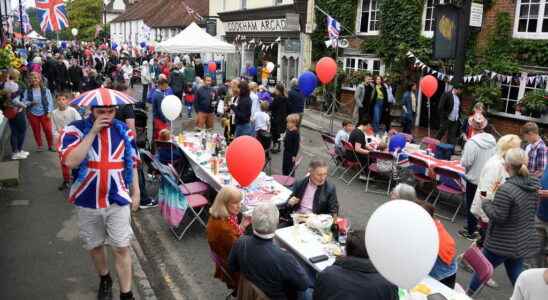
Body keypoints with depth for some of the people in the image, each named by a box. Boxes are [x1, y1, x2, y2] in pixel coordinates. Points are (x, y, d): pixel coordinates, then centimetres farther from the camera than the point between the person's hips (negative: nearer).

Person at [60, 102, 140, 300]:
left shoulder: (125, 131, -2)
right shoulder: (75, 130, -9)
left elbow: (132, 164, 8)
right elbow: (70, 161, -26)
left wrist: (135, 192, 8)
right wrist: (93, 132, -25)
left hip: (118, 201, 0)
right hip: (87, 201, 0)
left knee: (121, 248, 1)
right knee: (94, 246, 18)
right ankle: (104, 279, 43)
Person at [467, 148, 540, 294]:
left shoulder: (506, 189, -27)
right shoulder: (533, 186, -1)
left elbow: (497, 217, -24)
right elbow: (533, 210, 14)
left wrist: (485, 203, -8)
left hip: (502, 244, -7)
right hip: (523, 242, 7)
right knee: (516, 274, 21)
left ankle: (469, 293, 33)